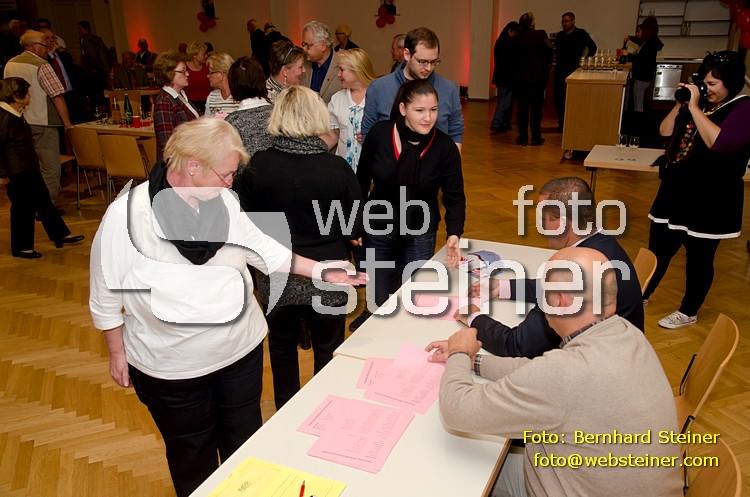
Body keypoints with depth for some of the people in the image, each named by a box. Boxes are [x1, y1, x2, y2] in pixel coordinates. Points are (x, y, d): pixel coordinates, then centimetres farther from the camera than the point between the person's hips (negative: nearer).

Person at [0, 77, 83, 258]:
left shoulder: (15, 114, 6)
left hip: (29, 169, 10)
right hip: (17, 173, -10)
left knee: (44, 201, 16)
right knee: (22, 208, 3)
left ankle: (60, 235, 28)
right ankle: (21, 247, 18)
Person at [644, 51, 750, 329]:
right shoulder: (702, 104, 7)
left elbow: (719, 142, -29)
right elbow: (665, 132, 10)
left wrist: (694, 107, -24)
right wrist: (680, 104, -3)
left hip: (710, 200, -6)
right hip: (675, 191, 6)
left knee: (699, 258, 9)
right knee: (658, 249, 15)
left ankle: (689, 312, 26)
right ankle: (641, 295, 34)